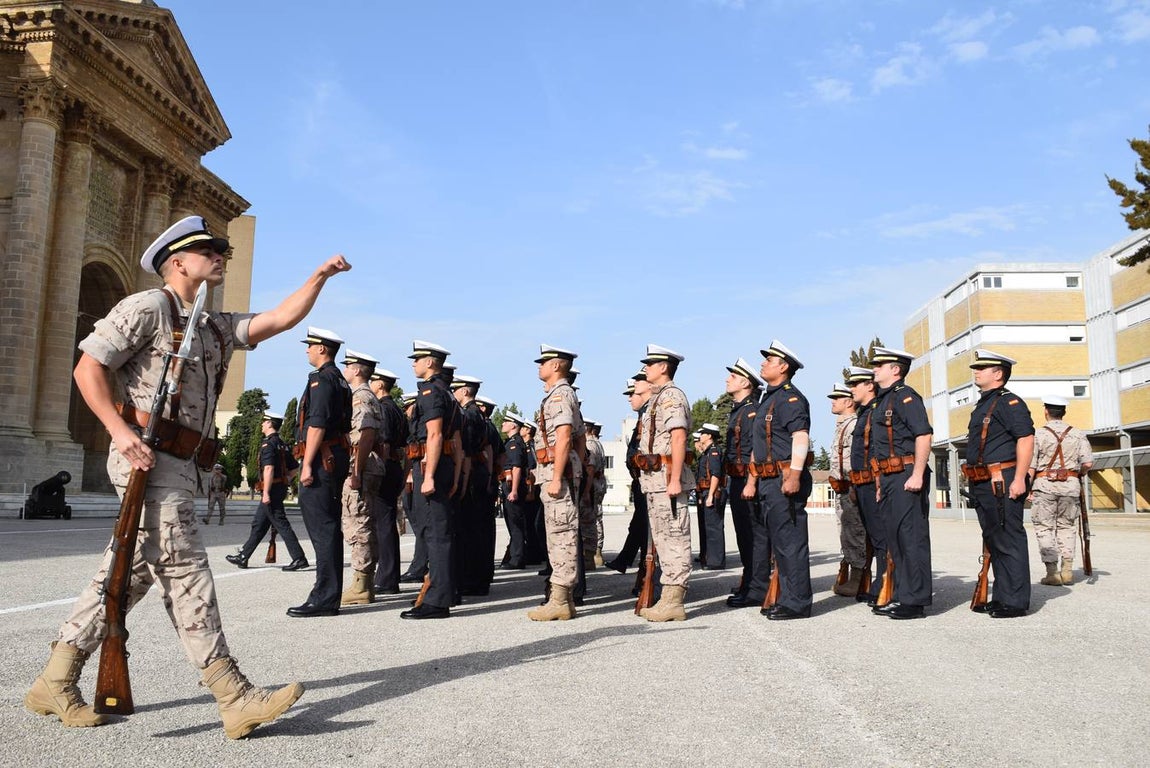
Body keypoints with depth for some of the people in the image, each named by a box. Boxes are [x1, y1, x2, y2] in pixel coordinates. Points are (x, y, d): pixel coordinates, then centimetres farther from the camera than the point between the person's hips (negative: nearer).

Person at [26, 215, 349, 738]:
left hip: (183, 464, 9)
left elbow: (281, 319, 15)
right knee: (184, 572, -11)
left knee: (129, 573, 11)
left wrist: (320, 276, 5)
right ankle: (235, 700, -11)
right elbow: (88, 368, -6)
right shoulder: (147, 307, -2)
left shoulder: (219, 327, 21)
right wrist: (121, 431, -19)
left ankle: (55, 684, 23)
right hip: (148, 458, -9)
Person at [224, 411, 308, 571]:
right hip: (280, 489, 9)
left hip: (271, 490, -9)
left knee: (281, 525, -8)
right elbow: (295, 469, 17)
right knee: (258, 524, 15)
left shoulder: (268, 443, -12)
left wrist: (266, 493, -22)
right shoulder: (283, 445, 15)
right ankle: (243, 557, 22)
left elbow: (269, 469, -22)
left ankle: (299, 558, -9)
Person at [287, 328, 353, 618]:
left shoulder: (321, 379, -11)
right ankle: (330, 596, 17)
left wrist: (307, 464, -20)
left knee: (321, 529, -9)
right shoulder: (340, 380, 20)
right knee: (329, 528, 12)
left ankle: (324, 599, -7)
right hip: (337, 458, 10)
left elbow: (317, 424, -20)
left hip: (321, 460, -10)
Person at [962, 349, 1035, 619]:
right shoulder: (982, 405, 21)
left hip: (1003, 483, -10)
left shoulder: (1009, 402, -8)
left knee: (1009, 541, -5)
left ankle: (1016, 601, 1)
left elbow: (1026, 439, -17)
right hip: (983, 485, 10)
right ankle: (1002, 597, 22)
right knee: (993, 541, 14)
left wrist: (1019, 479, -22)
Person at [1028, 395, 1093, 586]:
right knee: (1067, 527, 13)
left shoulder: (1038, 435, -2)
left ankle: (1052, 573, -1)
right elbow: (1088, 462, -3)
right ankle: (1067, 570, 9)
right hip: (1070, 484, 3)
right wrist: (1079, 475, 17)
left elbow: (1030, 466, -5)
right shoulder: (1078, 434, 5)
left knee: (1044, 529, 3)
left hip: (1044, 485, -2)